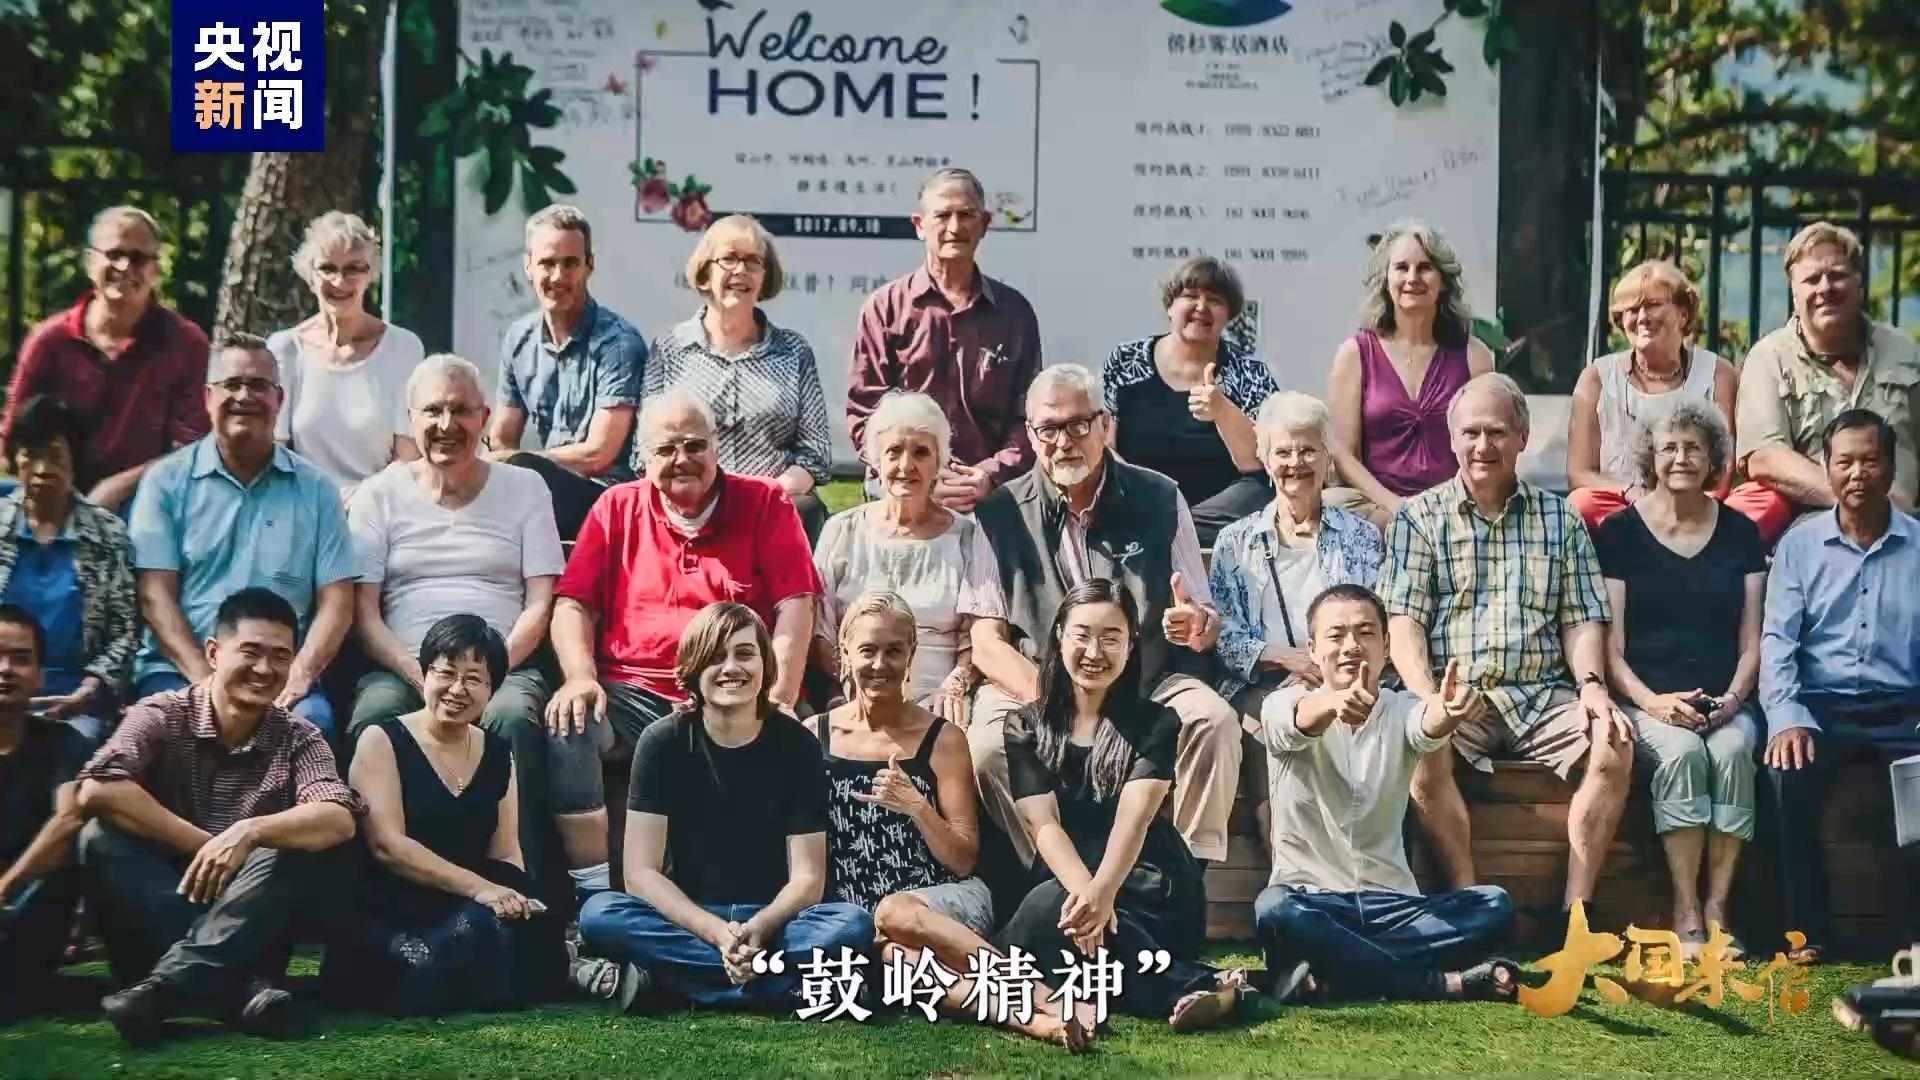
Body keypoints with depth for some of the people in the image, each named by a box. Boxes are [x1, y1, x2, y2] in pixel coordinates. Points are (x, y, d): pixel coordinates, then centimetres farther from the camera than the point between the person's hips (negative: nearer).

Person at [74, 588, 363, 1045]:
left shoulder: (298, 738, 1)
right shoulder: (163, 716, -3)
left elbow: (339, 820, -19)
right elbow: (96, 792, -22)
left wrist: (249, 832, -35)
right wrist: (205, 846, -21)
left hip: (246, 922, 1)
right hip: (160, 910, 0)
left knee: (307, 850, -25)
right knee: (103, 837, -26)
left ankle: (166, 983, -36)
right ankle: (242, 986, -38)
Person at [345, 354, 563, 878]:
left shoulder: (524, 487, 14)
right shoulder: (379, 495, 13)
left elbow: (541, 603, 6)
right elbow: (363, 611, 5)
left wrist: (491, 670, -12)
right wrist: (420, 677, -12)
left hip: (507, 667, 0)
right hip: (401, 669, 0)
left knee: (514, 718, -35)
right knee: (373, 717, -34)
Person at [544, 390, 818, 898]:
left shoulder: (766, 504, 8)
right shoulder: (617, 508, 13)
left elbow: (794, 606, 0)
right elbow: (574, 605, 9)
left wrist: (781, 699, -13)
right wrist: (581, 677, -11)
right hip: (632, 694, 1)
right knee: (567, 726, -28)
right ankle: (594, 890, -23)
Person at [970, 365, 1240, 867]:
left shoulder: (1160, 500, 7)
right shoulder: (1000, 514, 2)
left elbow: (1206, 624, 7)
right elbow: (986, 642, -2)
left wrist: (1198, 625, -20)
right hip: (1031, 688, -1)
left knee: (1214, 720, -27)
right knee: (988, 744, -31)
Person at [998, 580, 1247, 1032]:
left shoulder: (1155, 723, 3)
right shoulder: (1026, 728, 8)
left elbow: (1134, 817, -13)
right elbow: (1042, 824, -6)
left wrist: (1102, 892, -33)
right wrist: (1084, 892, -27)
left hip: (1146, 889, -3)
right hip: (1069, 884, 3)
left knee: (1047, 913, -34)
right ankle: (1194, 985, -29)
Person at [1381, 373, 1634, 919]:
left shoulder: (1561, 519, 17)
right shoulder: (1419, 517, 10)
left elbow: (1583, 619, 12)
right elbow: (1403, 621, -1)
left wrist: (1591, 683, -9)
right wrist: (1428, 701, -17)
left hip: (1543, 695, 2)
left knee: (1614, 745, -26)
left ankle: (1576, 911, -21)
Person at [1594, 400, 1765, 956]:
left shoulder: (1741, 535, 13)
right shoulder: (1619, 533, 6)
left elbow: (1751, 643, 11)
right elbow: (1611, 647, 1)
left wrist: (1733, 698, -8)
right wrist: (1653, 702, -15)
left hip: (1725, 703, 2)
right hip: (1646, 700, -2)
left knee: (1732, 753, -31)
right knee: (1681, 752, -33)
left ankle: (1717, 909, -23)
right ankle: (1685, 914, -27)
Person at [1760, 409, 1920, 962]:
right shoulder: (1799, 544, 10)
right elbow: (1777, 637, 1)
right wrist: (1785, 717, -15)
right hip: (1820, 705, 0)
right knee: (1789, 771, -31)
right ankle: (1807, 930, -17)